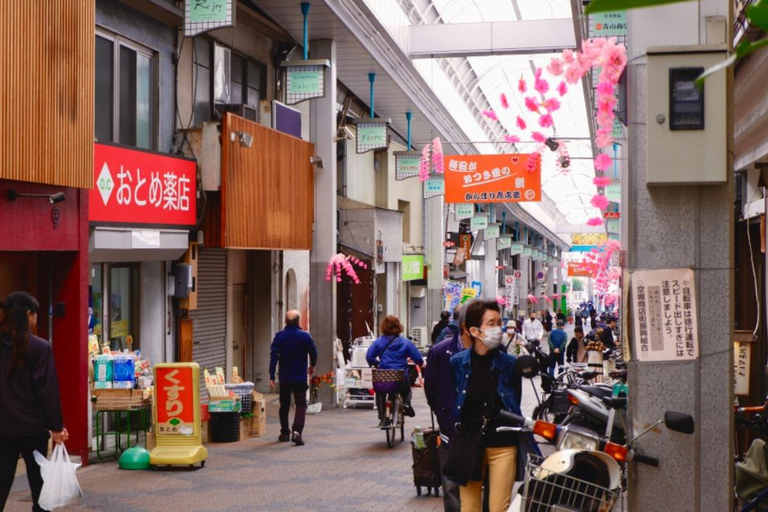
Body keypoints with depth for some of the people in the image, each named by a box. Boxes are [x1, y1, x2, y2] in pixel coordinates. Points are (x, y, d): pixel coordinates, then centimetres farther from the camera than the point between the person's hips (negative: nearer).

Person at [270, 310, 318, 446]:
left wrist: (272, 376, -10)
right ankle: (297, 431, -21)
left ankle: (285, 433, 22)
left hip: (284, 378, 2)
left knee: (284, 405, 16)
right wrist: (312, 366, 23)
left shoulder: (279, 337, -4)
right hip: (300, 378, -2)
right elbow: (313, 353, 2)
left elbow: (273, 356, -10)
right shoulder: (305, 336, -7)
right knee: (301, 405, -1)